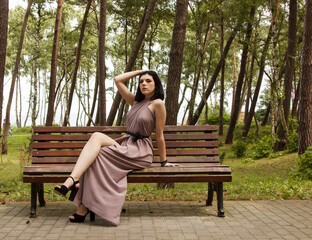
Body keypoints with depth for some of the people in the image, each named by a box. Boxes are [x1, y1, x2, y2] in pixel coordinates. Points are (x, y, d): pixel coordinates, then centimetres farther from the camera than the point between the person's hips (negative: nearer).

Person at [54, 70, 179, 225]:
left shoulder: (157, 104, -2)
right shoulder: (136, 101, 20)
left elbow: (159, 136, -1)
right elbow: (118, 80, 21)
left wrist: (164, 162, 4)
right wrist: (140, 71, 21)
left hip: (140, 152, -7)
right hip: (126, 145, 7)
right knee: (96, 136, -23)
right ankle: (73, 180, -39)